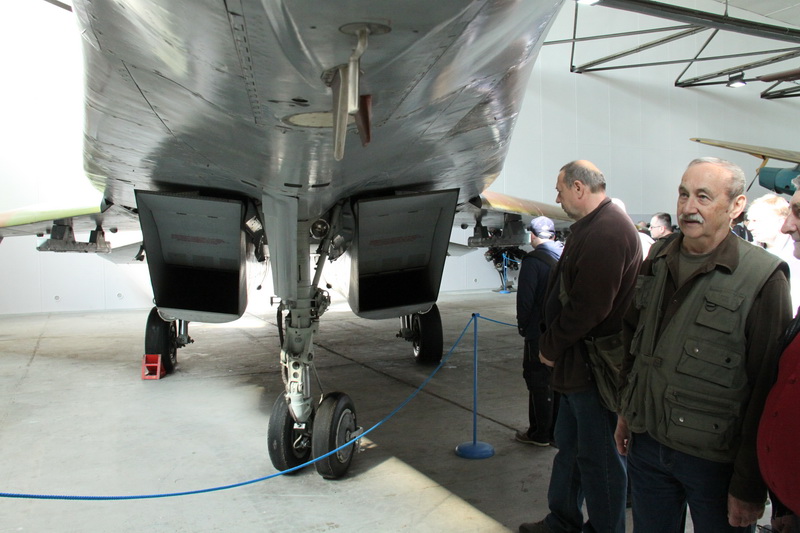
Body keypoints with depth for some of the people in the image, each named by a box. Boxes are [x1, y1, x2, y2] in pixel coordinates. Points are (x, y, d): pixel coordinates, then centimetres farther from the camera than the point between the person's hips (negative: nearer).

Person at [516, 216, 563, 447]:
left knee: (539, 380, 2)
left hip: (540, 332, -7)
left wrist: (523, 325, -3)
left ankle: (540, 433, 9)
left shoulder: (533, 261, -16)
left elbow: (525, 299, -18)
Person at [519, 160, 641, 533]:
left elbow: (589, 306, -25)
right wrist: (553, 344, 10)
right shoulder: (591, 226, 14)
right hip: (578, 359, 11)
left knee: (598, 454, 4)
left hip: (596, 364, -11)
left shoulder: (607, 232, -20)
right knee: (570, 446, 20)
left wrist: (551, 345, -12)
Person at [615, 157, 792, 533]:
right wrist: (626, 410, 15)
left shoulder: (763, 278, -14)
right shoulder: (658, 260, 4)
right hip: (646, 444, 5)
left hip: (714, 458, -5)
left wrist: (749, 487, -12)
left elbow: (768, 391, -14)